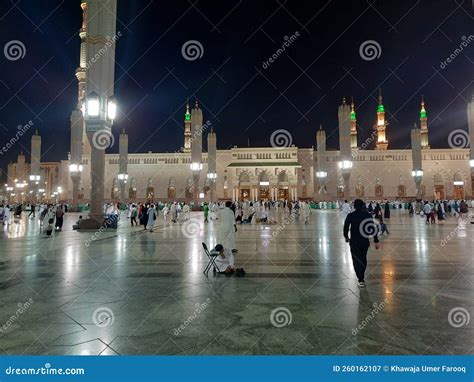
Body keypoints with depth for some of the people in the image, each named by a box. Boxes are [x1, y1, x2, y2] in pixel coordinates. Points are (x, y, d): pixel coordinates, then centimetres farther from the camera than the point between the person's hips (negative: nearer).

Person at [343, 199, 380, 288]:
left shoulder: (351, 215, -9)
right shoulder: (368, 215, -2)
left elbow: (346, 227, -5)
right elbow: (373, 228, -3)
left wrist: (346, 237, 13)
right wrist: (376, 241, 1)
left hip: (354, 241, -3)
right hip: (365, 241, 4)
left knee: (356, 260, 3)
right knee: (363, 259, 20)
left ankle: (361, 280, -5)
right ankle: (361, 277, 35)